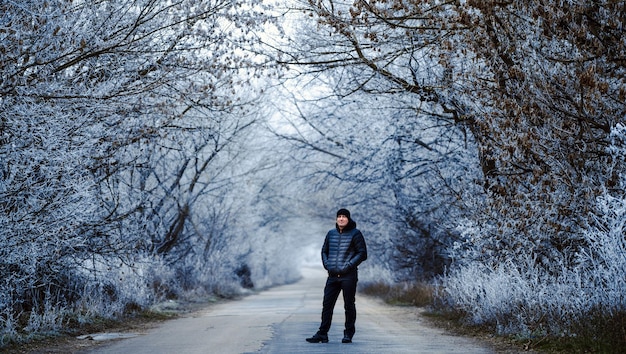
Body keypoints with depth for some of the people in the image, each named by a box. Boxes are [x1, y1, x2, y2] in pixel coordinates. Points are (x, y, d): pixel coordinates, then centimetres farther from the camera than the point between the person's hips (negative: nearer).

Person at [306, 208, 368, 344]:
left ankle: (348, 334, 11)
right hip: (332, 276, 5)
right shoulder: (331, 234, 12)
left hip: (348, 276, -5)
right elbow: (324, 251, 22)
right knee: (327, 304, 2)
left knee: (349, 305, 2)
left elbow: (362, 254, -6)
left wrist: (348, 266, -14)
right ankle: (322, 334, 5)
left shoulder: (355, 234, -3)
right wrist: (326, 264, 4)